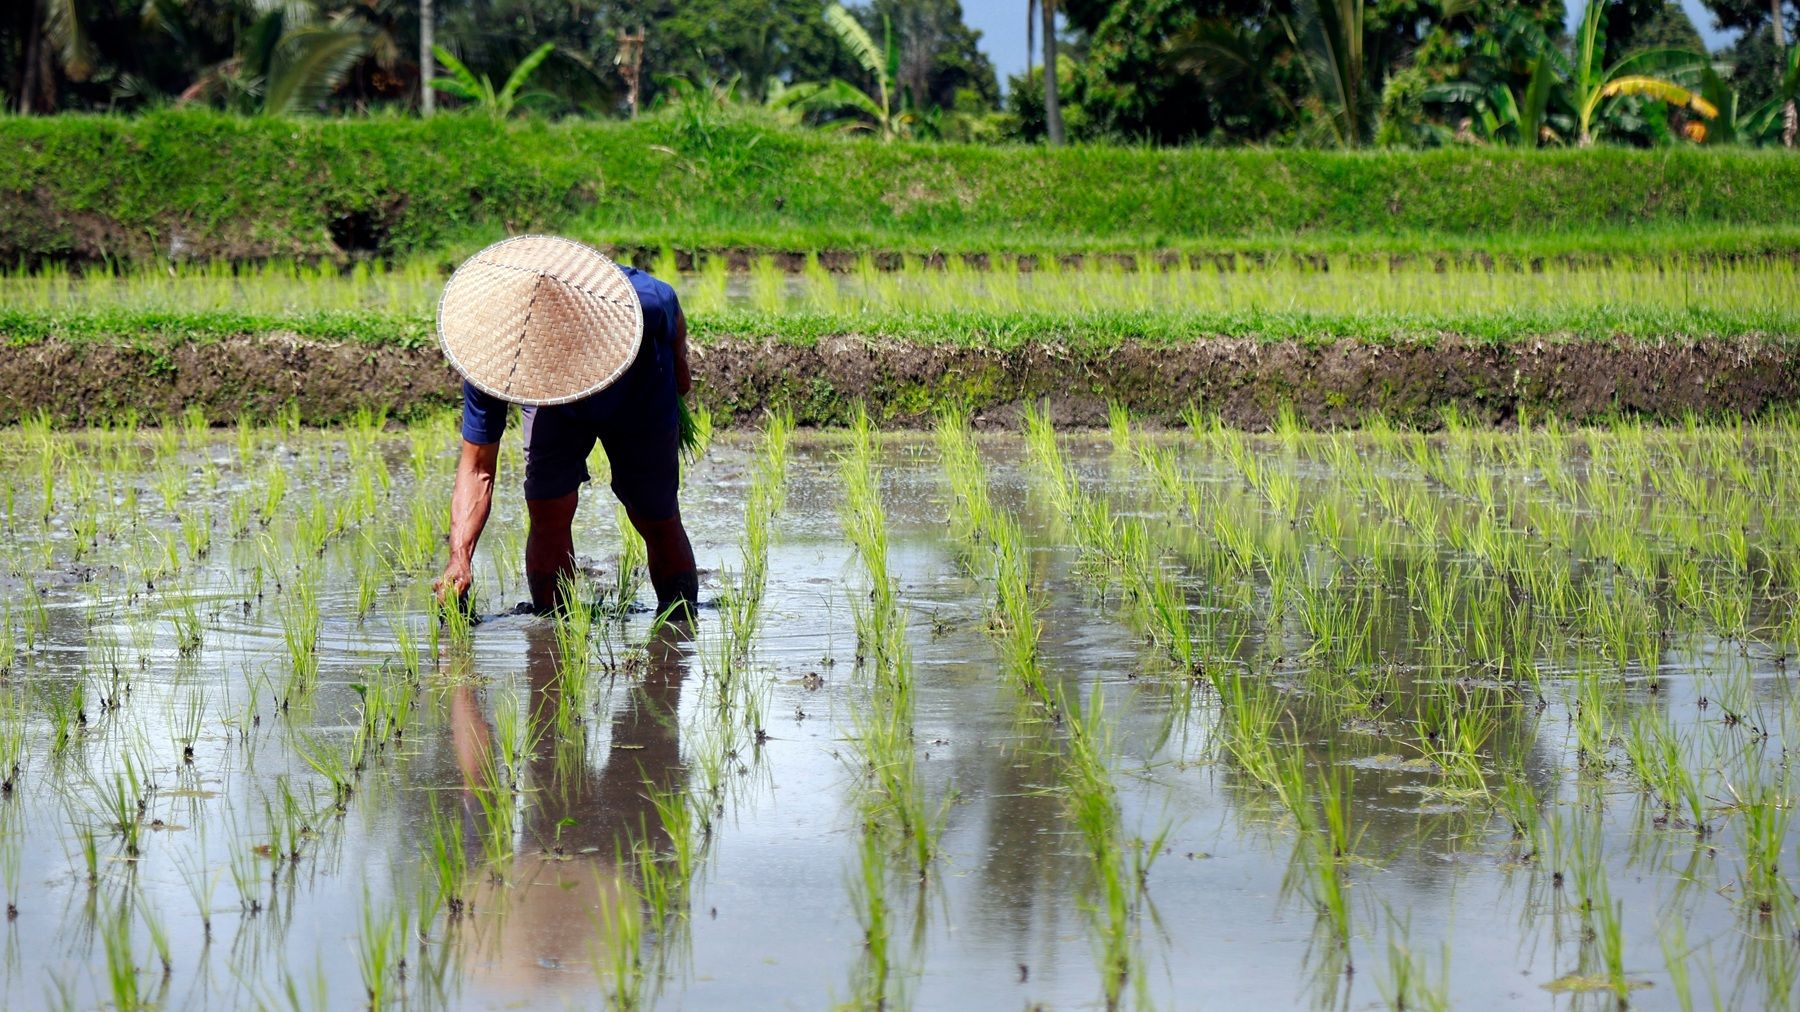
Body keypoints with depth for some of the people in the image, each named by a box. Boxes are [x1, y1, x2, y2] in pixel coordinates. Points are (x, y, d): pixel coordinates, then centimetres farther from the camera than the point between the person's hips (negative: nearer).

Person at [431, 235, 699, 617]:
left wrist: (680, 370, 5)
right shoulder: (492, 355, -38)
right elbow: (477, 468, -33)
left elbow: (673, 314, -15)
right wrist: (460, 557, -46)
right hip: (556, 414, 0)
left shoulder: (639, 302, -43)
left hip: (641, 399, 0)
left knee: (657, 522, 3)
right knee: (547, 510, -16)